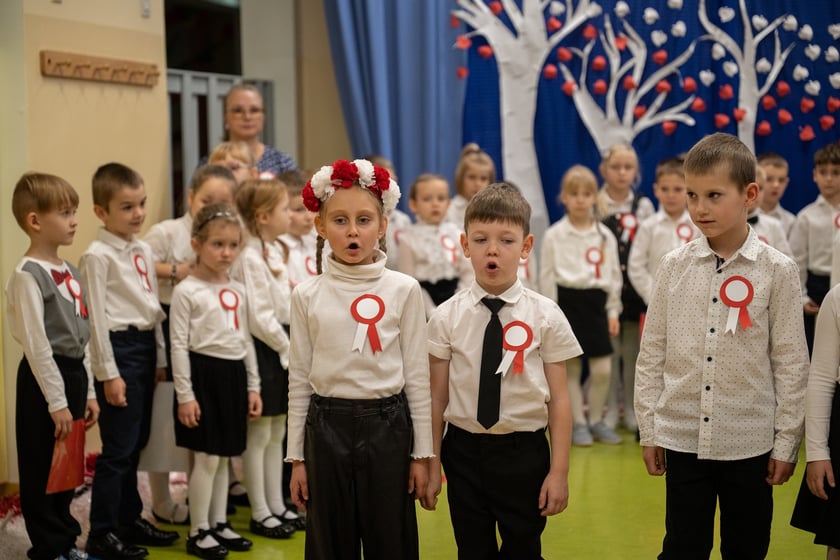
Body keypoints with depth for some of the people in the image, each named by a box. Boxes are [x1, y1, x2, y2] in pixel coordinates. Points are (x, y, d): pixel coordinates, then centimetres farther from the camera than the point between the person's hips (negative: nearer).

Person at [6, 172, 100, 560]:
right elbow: (36, 344, -18)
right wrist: (56, 401, -19)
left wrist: (87, 390, 15)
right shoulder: (27, 276, -15)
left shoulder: (69, 271, 11)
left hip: (74, 373, 8)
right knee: (42, 467, 3)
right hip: (44, 377, -8)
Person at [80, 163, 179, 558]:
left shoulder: (144, 250, 12)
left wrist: (160, 357, 16)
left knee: (136, 442, 15)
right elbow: (97, 317, -13)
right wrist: (108, 373, -15)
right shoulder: (98, 255, -11)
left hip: (145, 346, 8)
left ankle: (129, 519, 26)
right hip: (119, 347, -8)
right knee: (119, 447, -4)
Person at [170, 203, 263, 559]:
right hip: (204, 373, -6)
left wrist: (253, 386, 13)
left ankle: (219, 524, 24)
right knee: (207, 457, -3)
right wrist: (184, 394, -14)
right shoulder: (186, 290, -9)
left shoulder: (238, 291, 10)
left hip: (234, 373, 6)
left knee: (224, 456, 13)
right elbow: (179, 345, -11)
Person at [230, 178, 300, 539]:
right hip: (264, 349, -9)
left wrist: (294, 346, 7)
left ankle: (276, 506, 24)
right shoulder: (250, 258, -17)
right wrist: (288, 348, -13)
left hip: (283, 347, 9)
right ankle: (259, 513, 10)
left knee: (277, 433, 15)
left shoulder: (276, 251, 11)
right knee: (258, 435, 1)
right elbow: (258, 316, -21)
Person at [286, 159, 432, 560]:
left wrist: (421, 453, 0)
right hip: (327, 426, 1)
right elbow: (299, 379, 4)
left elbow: (417, 376, 0)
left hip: (387, 425, -1)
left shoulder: (404, 290, -4)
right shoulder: (307, 295, 0)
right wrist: (296, 457, 4)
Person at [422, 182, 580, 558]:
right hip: (464, 449, 1)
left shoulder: (545, 316, -6)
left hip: (525, 452, -1)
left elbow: (558, 400, -4)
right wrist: (431, 465, 4)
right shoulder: (447, 317, -4)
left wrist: (559, 471, -4)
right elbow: (437, 397, 1)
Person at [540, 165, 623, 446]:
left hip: (595, 303, 2)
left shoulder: (605, 235, 6)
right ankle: (578, 423, 16)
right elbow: (547, 276, -2)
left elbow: (614, 274, 11)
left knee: (602, 369, 1)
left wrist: (613, 311, 7)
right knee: (571, 368, 5)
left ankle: (596, 420, 19)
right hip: (567, 302, -2)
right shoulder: (554, 235, -2)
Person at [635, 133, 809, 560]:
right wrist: (648, 429, 4)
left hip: (750, 441, -1)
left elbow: (791, 362, -3)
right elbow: (652, 352, 3)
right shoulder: (674, 267, -1)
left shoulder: (776, 270, -6)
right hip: (683, 437, 1)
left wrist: (787, 441, -2)